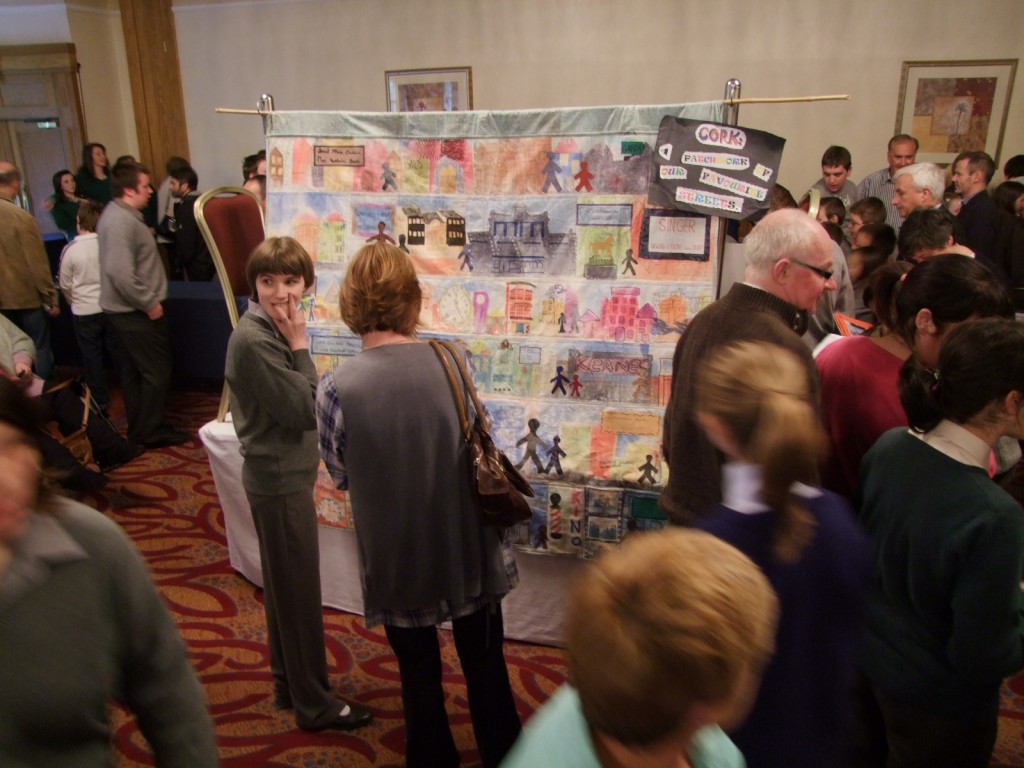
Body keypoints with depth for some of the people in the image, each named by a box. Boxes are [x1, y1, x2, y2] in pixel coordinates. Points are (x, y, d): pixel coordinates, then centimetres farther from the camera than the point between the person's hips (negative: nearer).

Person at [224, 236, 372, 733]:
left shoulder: (275, 330, 6)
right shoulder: (253, 340, -22)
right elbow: (304, 410, -23)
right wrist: (300, 347, -20)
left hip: (284, 474, 10)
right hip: (279, 480, -10)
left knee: (284, 587, 21)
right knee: (299, 592, 4)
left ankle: (289, 685, 38)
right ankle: (314, 704, 21)